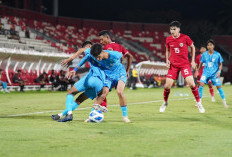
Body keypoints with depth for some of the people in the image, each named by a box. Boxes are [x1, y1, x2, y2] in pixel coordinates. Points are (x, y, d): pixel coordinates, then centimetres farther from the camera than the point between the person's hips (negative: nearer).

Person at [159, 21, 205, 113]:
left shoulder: (185, 38, -9)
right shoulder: (168, 39, 0)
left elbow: (192, 47, 6)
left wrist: (193, 61, 2)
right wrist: (167, 60, 2)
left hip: (185, 64, -2)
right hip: (173, 65, 2)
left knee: (191, 83, -16)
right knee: (167, 86, -4)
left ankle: (199, 103, 2)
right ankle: (165, 103, 22)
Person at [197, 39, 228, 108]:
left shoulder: (217, 55, -5)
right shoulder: (204, 54, -1)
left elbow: (220, 64, 3)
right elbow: (201, 63, 12)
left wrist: (219, 71, -11)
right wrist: (197, 71, 13)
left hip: (215, 73, -1)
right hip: (206, 72, 1)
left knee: (219, 86, -5)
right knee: (201, 84, -17)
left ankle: (224, 102, 9)